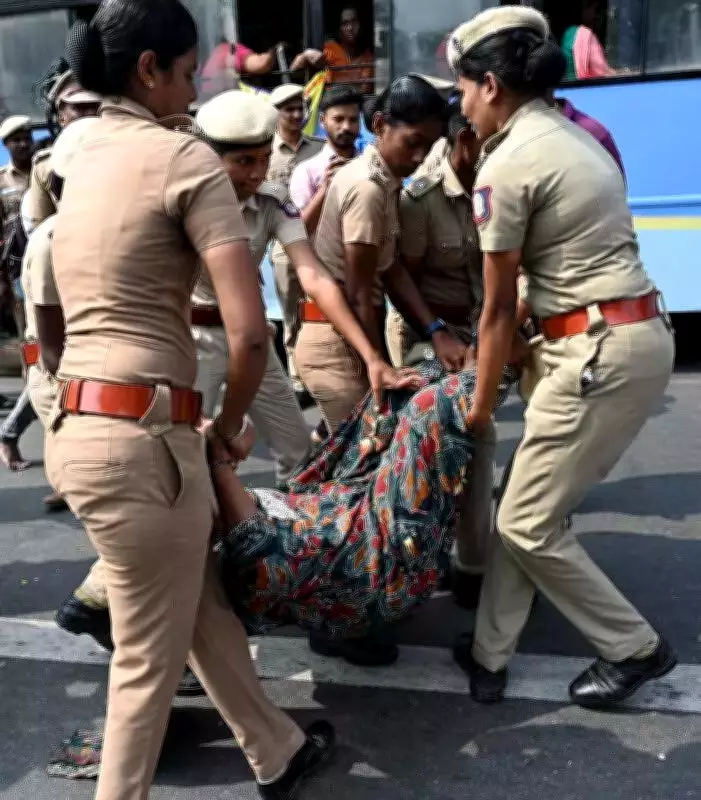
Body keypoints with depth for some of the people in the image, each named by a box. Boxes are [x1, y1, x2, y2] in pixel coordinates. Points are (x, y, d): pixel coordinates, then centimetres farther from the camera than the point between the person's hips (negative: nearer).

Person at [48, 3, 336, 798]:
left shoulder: (83, 158, 16)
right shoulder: (184, 156, -10)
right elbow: (250, 332, -18)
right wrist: (229, 424, 0)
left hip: (77, 424, 9)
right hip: (139, 434, -9)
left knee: (201, 607, 22)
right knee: (149, 657, 8)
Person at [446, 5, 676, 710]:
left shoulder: (505, 167, -12)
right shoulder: (573, 135, 16)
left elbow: (499, 309, -6)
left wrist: (480, 404, 6)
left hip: (599, 352, -10)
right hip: (638, 337, 10)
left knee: (528, 525, 3)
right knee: (526, 508, 15)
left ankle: (634, 647, 20)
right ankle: (489, 653, 27)